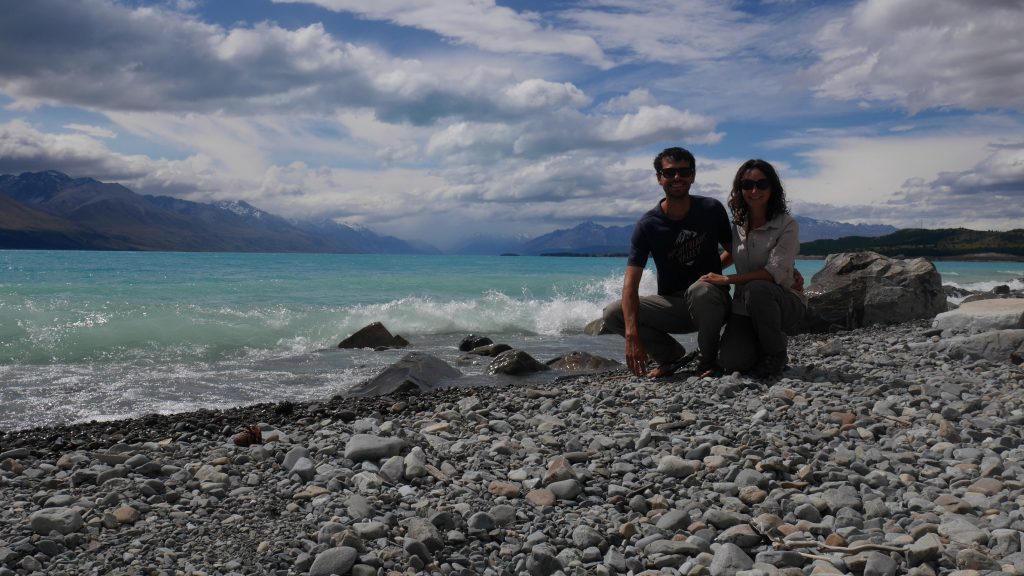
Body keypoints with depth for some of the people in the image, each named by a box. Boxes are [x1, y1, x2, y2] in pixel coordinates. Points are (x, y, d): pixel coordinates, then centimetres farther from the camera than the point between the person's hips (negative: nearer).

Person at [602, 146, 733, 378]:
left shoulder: (712, 210, -5)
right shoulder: (647, 225, -10)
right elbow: (631, 282, -19)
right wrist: (632, 335, -32)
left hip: (711, 302, -1)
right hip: (671, 304, 1)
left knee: (700, 290, -38)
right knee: (612, 314, -19)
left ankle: (709, 359, -10)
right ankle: (672, 355, 3)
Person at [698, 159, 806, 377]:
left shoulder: (787, 226, -12)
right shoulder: (738, 225, 4)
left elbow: (774, 273, -23)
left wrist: (725, 280, -24)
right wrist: (711, 269, 9)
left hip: (784, 303, -3)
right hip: (745, 307, 4)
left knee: (757, 288, -39)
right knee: (730, 362, -22)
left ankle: (777, 354, -14)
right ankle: (762, 346, 14)